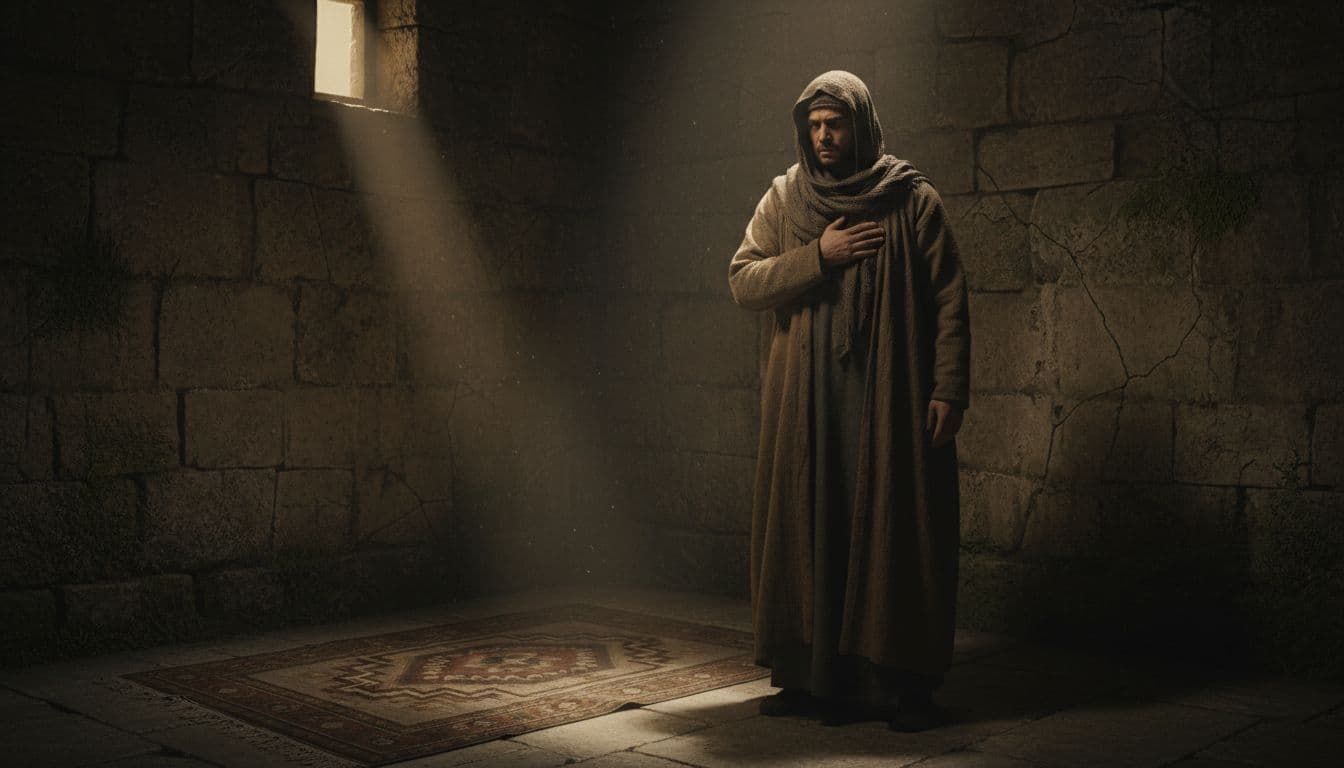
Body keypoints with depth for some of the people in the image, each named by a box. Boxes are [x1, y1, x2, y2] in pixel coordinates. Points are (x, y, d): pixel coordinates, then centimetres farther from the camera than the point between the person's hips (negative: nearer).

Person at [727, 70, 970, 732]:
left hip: (890, 396, -2)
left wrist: (949, 388, -10)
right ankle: (809, 675, 11)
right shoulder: (783, 199, 10)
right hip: (805, 400, 3)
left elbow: (950, 300, -1)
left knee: (892, 529, -2)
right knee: (808, 528, 3)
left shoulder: (912, 200, 2)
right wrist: (817, 255, -12)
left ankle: (901, 683, 5)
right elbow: (741, 282, 1)